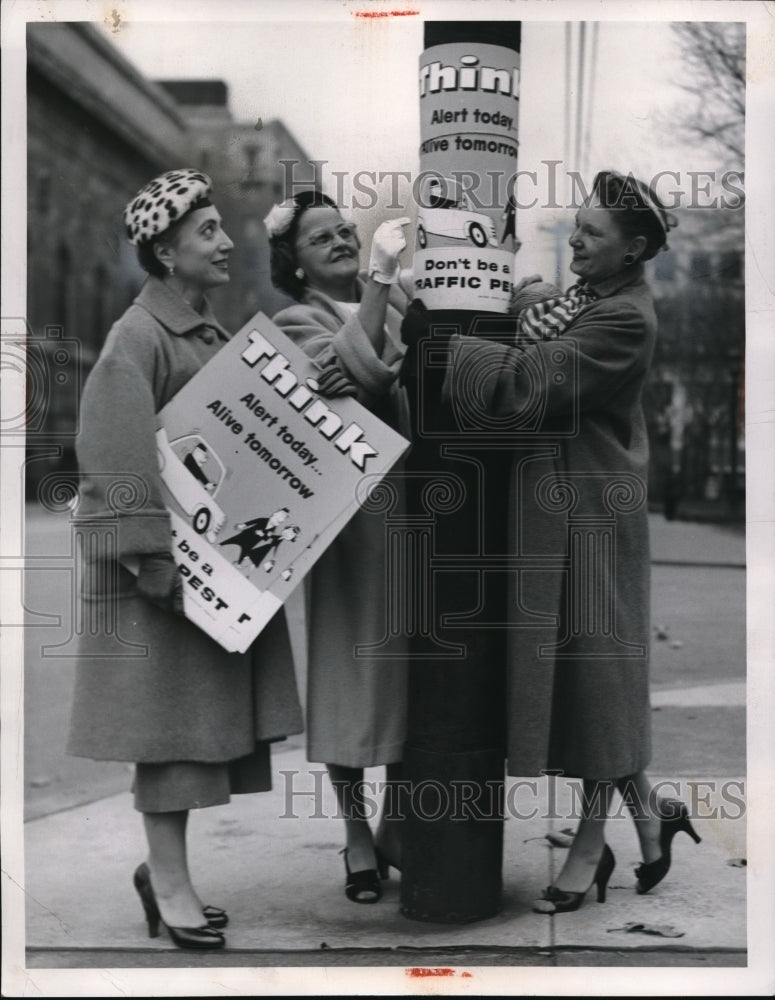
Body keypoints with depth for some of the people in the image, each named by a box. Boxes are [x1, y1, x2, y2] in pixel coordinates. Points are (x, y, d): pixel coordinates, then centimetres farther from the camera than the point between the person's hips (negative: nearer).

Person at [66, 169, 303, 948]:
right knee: (169, 712, -1)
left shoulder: (211, 333, 13)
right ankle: (169, 885, 9)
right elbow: (118, 462, -18)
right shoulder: (137, 338, -12)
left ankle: (164, 868, 22)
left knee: (201, 708, 10)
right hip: (167, 554, -8)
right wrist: (158, 560, -22)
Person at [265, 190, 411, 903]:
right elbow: (360, 367, -21)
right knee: (354, 664, 1)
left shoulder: (396, 299, 15)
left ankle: (397, 827, 24)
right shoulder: (298, 320, -1)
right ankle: (358, 844, 13)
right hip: (351, 506, -5)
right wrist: (381, 272, -22)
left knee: (412, 664, 10)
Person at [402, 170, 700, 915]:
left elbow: (526, 382, -22)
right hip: (553, 501, 9)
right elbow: (540, 373, 10)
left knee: (592, 664, 0)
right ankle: (647, 813, 26)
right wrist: (528, 314, -6)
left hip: (586, 510, -9)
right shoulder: (588, 295, 11)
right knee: (588, 672, 13)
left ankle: (591, 845, 13)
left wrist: (436, 342, -18)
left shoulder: (625, 318, -18)